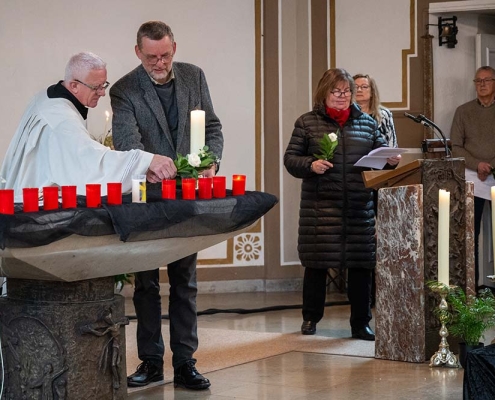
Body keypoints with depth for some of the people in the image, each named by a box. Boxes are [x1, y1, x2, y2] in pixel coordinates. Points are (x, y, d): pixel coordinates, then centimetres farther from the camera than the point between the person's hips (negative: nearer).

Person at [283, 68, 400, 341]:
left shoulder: (366, 122, 13)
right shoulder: (307, 123, 6)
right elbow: (290, 158, 4)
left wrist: (390, 160, -6)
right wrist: (311, 165, -14)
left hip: (359, 208, 2)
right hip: (320, 207, -2)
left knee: (360, 264, 3)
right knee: (316, 263, 4)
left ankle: (361, 324, 12)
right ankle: (310, 318, 21)